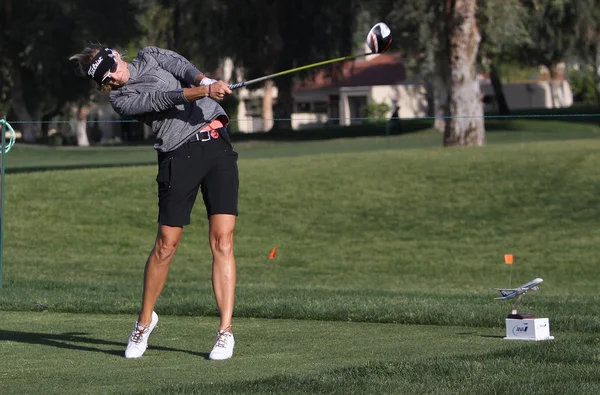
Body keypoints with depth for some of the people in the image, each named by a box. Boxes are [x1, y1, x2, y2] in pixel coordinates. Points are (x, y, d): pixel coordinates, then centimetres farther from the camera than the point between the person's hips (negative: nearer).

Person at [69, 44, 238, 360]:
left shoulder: (150, 57, 13)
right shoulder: (122, 99, 0)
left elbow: (183, 68, -3)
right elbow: (164, 99, -16)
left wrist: (206, 81, -25)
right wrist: (203, 92, -30)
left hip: (217, 143, 2)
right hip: (179, 155, -2)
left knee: (222, 240, -7)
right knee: (165, 245, -1)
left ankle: (226, 330, -6)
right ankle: (145, 322, 22)